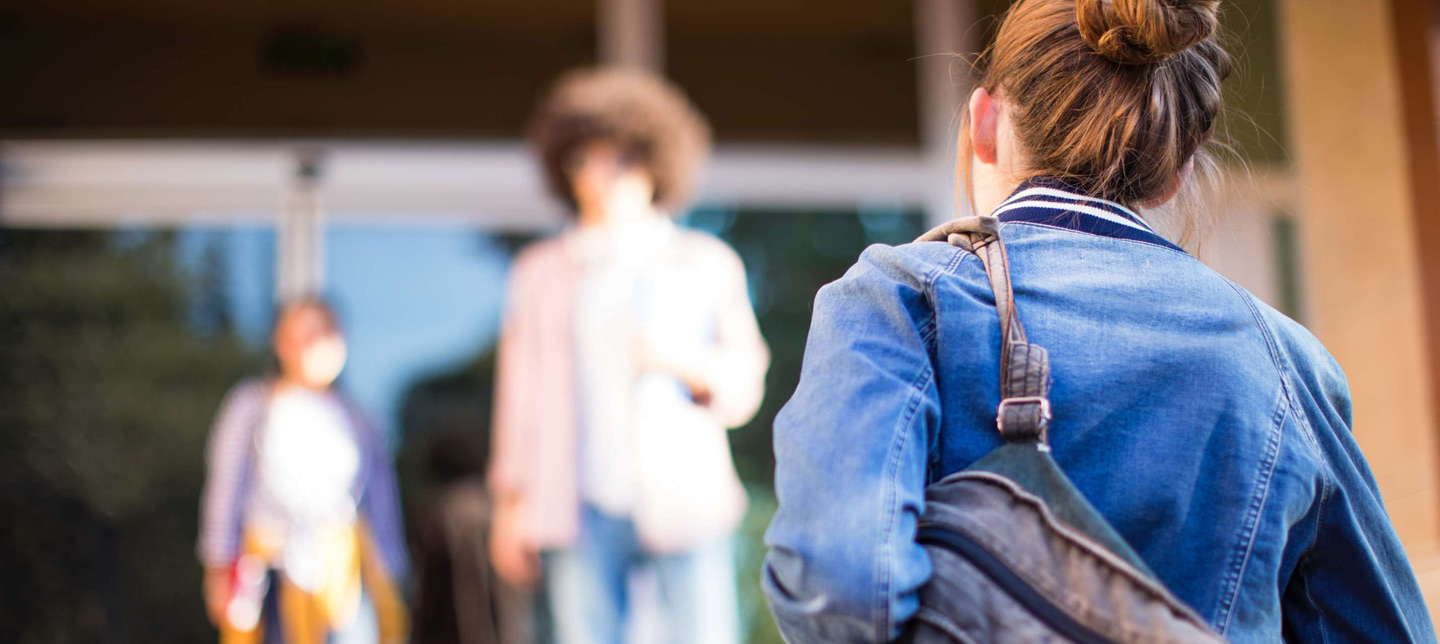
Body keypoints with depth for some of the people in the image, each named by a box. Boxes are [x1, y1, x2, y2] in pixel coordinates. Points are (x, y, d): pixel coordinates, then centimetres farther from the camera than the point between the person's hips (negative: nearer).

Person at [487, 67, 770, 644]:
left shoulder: (708, 264, 12)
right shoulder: (540, 271, 16)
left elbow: (745, 385, 10)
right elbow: (520, 392, 15)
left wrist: (684, 362, -10)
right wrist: (511, 501, 11)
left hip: (686, 501, -1)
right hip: (581, 509, 1)